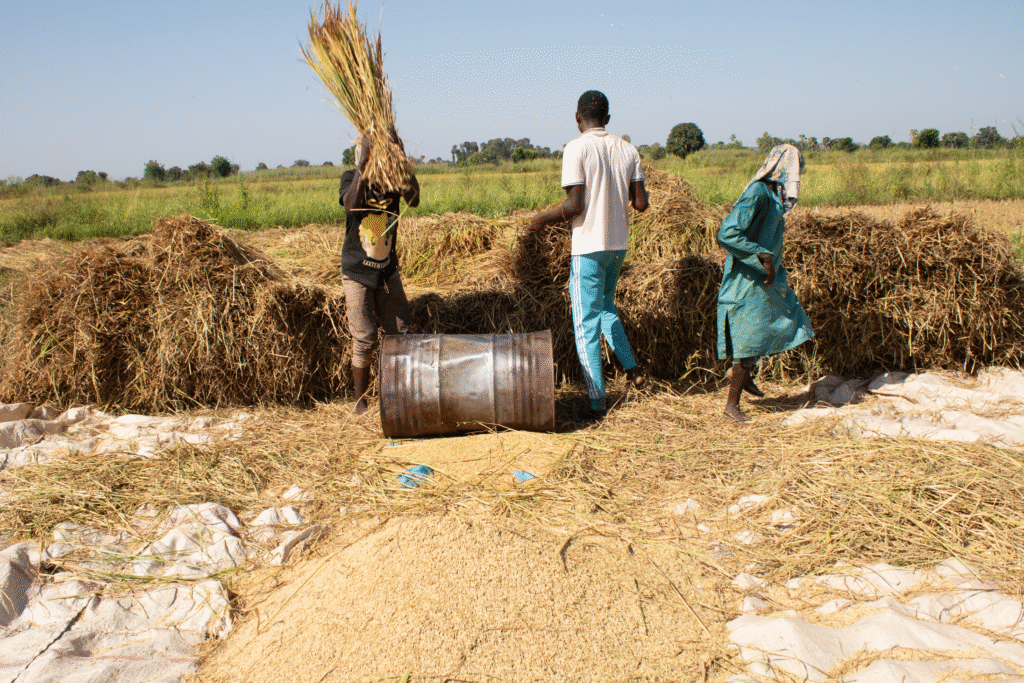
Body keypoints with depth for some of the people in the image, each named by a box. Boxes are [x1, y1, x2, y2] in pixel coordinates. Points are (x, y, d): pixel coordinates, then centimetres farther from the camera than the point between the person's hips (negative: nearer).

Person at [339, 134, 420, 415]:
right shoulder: (351, 177, -8)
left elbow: (414, 200, -24)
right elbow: (351, 204, -30)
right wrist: (363, 164, -34)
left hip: (388, 271, 3)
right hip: (357, 272, -3)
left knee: (400, 334, 6)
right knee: (364, 341, -4)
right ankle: (360, 401, 11)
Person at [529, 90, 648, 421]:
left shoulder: (577, 149, -13)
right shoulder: (628, 150, 4)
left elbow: (574, 206, -19)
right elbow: (641, 203, 3)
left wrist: (544, 219, -1)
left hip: (588, 246, -6)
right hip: (618, 244, 6)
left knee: (586, 324, 1)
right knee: (606, 307, 28)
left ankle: (598, 403, 3)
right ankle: (632, 368, 23)